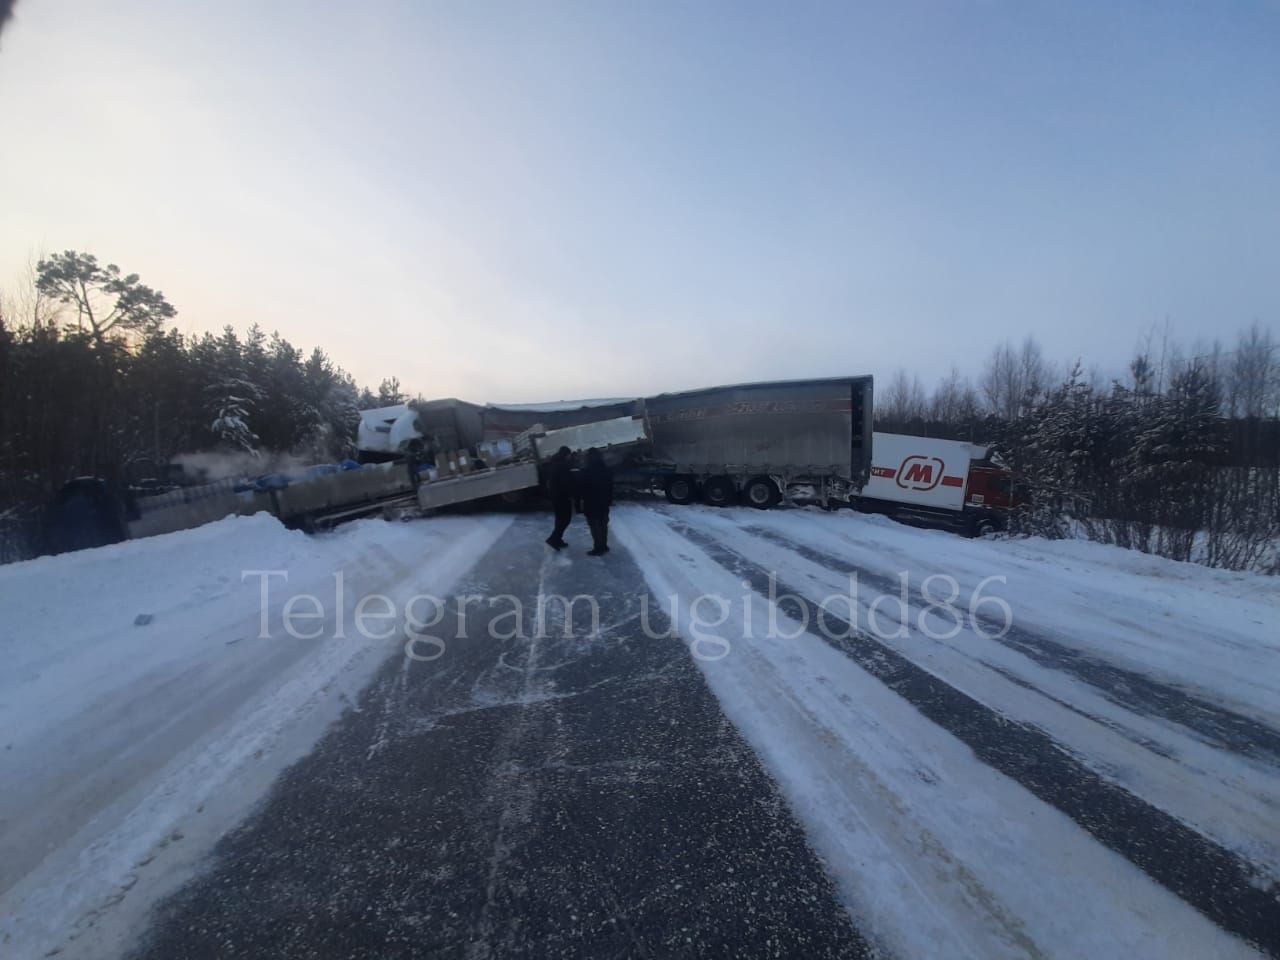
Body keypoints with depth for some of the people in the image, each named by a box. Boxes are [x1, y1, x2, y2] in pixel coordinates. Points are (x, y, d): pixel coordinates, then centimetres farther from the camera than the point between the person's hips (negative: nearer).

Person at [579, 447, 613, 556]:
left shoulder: (587, 471, -16)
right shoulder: (606, 469, 7)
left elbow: (583, 487, -14)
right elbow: (611, 486, 12)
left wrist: (580, 498, -1)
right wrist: (610, 500, 18)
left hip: (591, 503, -7)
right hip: (604, 502, 7)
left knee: (595, 526, -3)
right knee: (603, 524, 15)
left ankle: (598, 548, -2)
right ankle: (604, 546, 23)